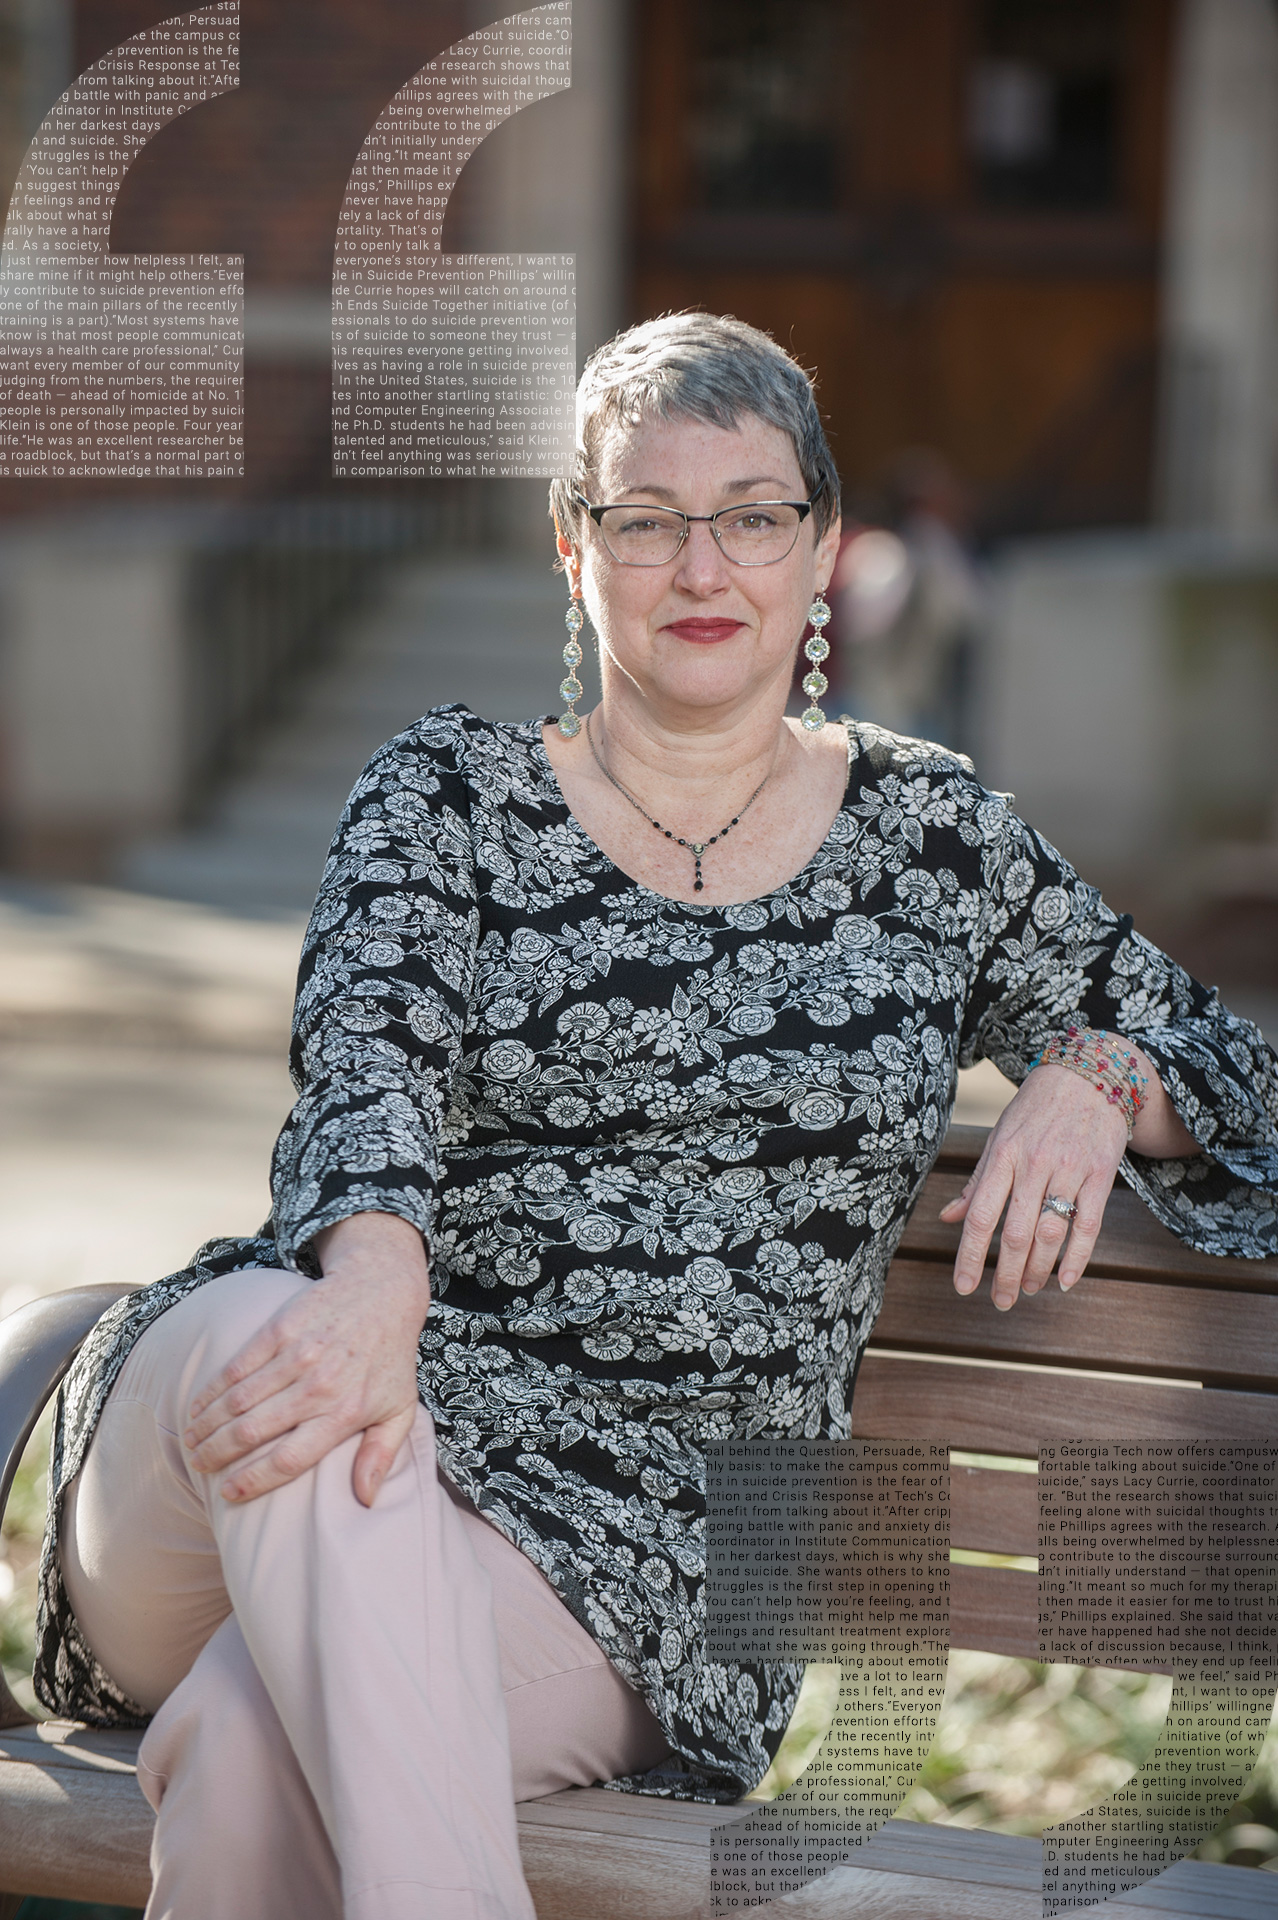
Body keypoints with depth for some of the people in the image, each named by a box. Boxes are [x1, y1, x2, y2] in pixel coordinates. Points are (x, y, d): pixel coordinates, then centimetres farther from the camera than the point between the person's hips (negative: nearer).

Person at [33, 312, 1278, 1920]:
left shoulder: (931, 834, 16)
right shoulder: (448, 792, 12)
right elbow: (366, 1046, -8)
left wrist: (1099, 1081, -5)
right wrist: (375, 1275, -31)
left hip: (646, 1537, -1)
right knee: (264, 1333, -40)